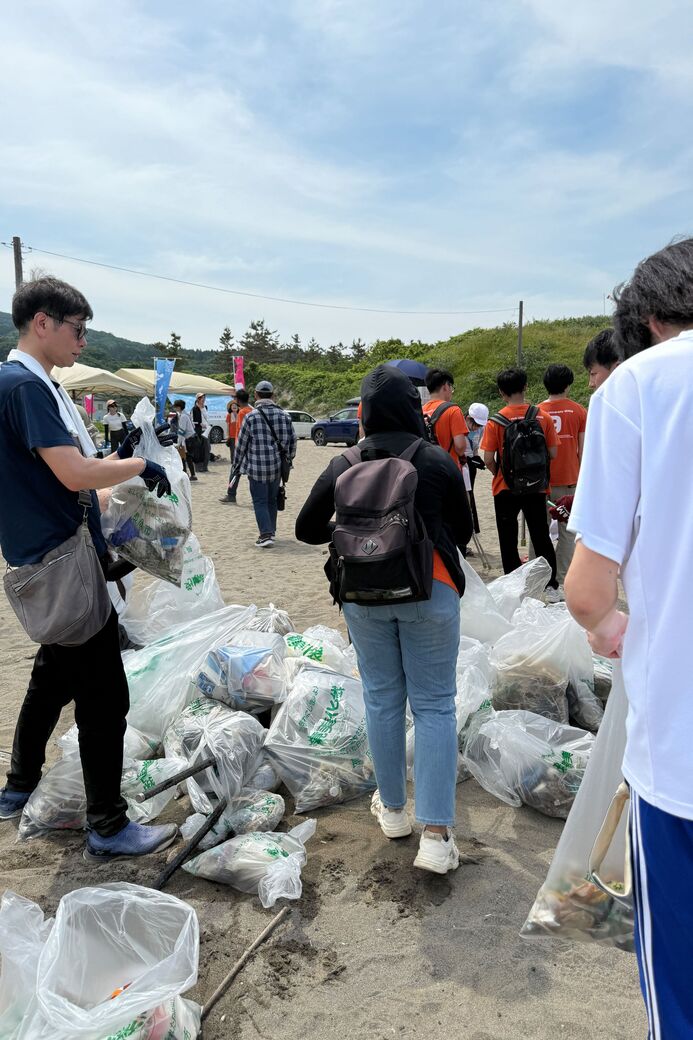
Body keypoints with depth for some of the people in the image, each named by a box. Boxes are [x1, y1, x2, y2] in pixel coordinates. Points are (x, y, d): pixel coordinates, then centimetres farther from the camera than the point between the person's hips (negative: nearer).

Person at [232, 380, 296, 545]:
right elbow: (292, 440, 6)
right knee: (272, 500, 18)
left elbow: (241, 443, -3)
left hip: (256, 468, -4)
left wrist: (240, 462, 11)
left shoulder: (251, 416, -9)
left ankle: (266, 535, -10)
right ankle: (271, 532, 27)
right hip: (277, 467, 4)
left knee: (260, 501, 1)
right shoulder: (283, 415, 2)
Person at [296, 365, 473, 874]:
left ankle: (393, 808, 30)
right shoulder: (439, 461, -4)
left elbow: (308, 529, 8)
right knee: (434, 705, 4)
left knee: (382, 698, 16)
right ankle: (436, 835, 3)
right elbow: (463, 530, 7)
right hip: (429, 589, -2)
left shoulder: (344, 465, 0)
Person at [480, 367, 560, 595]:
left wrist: (499, 473, 8)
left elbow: (488, 459, -12)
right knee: (541, 537, 13)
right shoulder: (542, 417, -4)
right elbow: (553, 453, -1)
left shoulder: (496, 420, -10)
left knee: (508, 540, 9)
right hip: (536, 488, 2)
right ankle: (551, 587, 14)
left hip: (505, 488, -2)